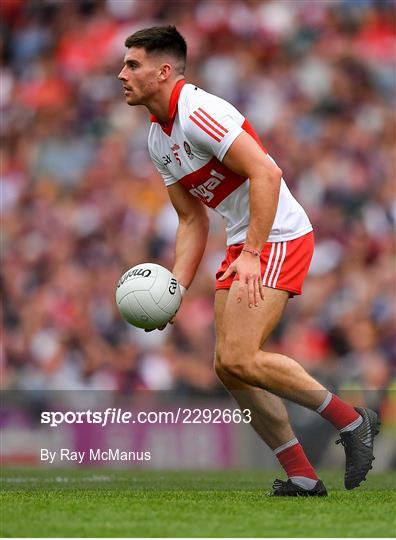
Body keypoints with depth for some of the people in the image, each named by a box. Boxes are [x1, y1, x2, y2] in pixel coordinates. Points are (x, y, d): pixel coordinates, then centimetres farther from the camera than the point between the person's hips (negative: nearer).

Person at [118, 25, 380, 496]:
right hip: (242, 245, 10)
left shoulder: (199, 113, -18)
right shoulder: (157, 139, 12)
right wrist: (176, 287, 6)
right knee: (228, 367, 4)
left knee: (239, 358, -20)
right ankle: (302, 478, 10)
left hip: (279, 237, -10)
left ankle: (351, 420, -6)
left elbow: (266, 173, -25)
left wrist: (252, 254, -28)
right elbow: (192, 220, 17)